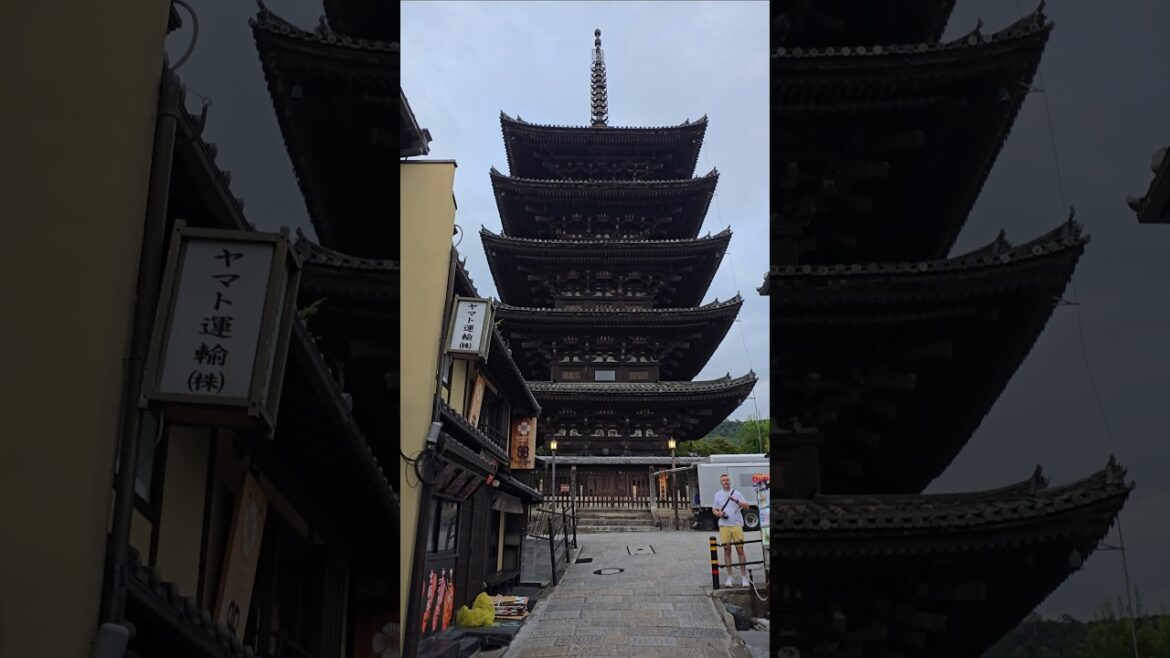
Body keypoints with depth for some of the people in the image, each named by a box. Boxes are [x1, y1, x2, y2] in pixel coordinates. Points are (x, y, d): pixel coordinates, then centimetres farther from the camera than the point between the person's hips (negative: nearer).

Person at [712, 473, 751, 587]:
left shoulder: (736, 493, 5)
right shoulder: (717, 495, 12)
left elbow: (747, 506, -4)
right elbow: (714, 509, 17)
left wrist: (736, 500, -20)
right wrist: (719, 513, -5)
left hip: (737, 525, -2)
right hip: (724, 526, 2)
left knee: (740, 550, -2)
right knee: (727, 550, 3)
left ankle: (744, 576, 3)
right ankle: (730, 577, 11)